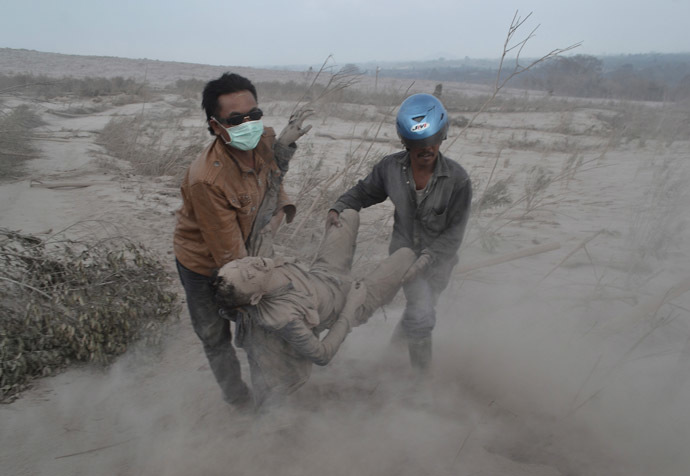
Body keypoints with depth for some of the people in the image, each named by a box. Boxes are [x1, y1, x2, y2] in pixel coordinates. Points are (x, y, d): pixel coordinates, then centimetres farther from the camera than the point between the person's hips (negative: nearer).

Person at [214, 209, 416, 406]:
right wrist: (351, 308, -23)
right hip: (345, 309, -5)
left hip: (321, 273, 5)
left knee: (350, 215, 20)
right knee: (406, 255, 2)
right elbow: (322, 356, -29)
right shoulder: (284, 319, -43)